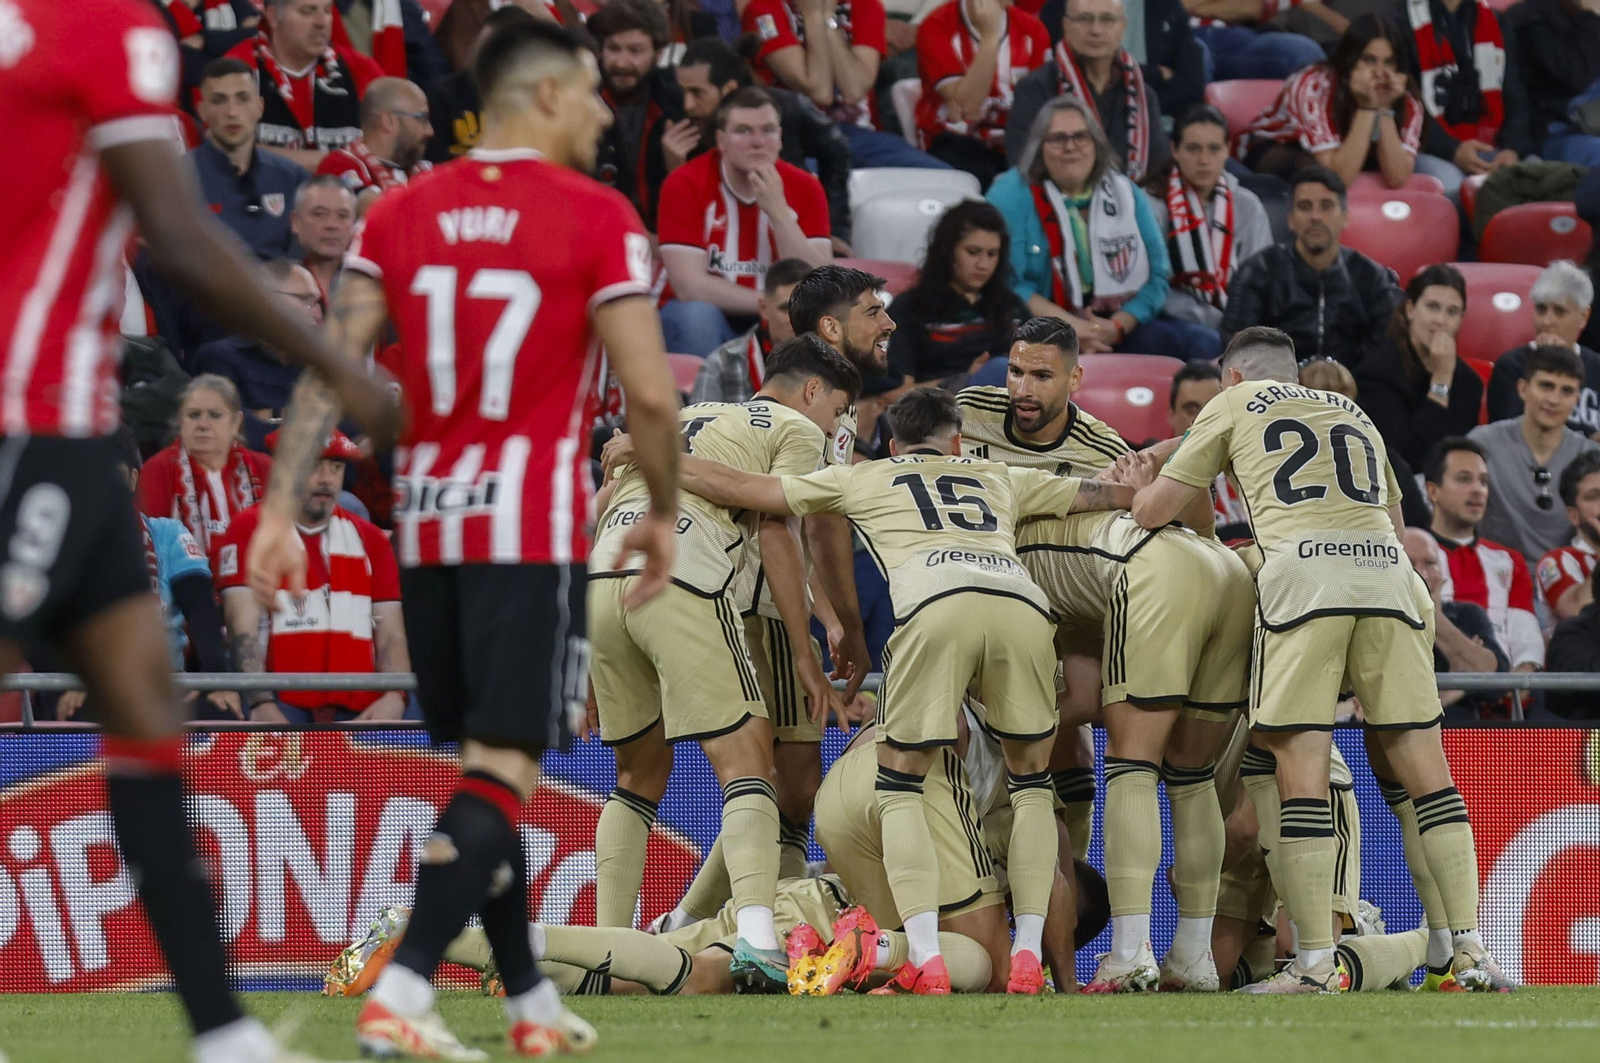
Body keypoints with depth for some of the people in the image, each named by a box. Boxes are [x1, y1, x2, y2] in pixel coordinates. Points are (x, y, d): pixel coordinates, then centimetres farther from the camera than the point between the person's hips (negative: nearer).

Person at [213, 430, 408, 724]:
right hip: (281, 707, -3)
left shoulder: (369, 540, 20)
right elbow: (243, 626, -5)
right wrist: (262, 704, -20)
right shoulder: (249, 531, 7)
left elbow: (390, 634, 13)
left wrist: (394, 697, -8)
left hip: (358, 711, 3)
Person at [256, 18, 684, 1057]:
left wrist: (282, 509, -4)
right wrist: (664, 513, 5)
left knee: (482, 760, 17)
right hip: (534, 528, -6)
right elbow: (649, 390, -10)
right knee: (502, 768, -7)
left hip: (427, 523, 6)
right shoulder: (596, 218, -7)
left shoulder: (401, 213, 6)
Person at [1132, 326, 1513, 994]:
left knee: (1299, 766, -6)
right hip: (1388, 571, 4)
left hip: (1302, 570, -4)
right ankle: (1470, 953, -4)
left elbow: (1153, 511, 19)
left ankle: (1315, 963, -13)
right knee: (1422, 764, 3)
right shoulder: (1356, 416, 32)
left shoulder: (1236, 404, 20)